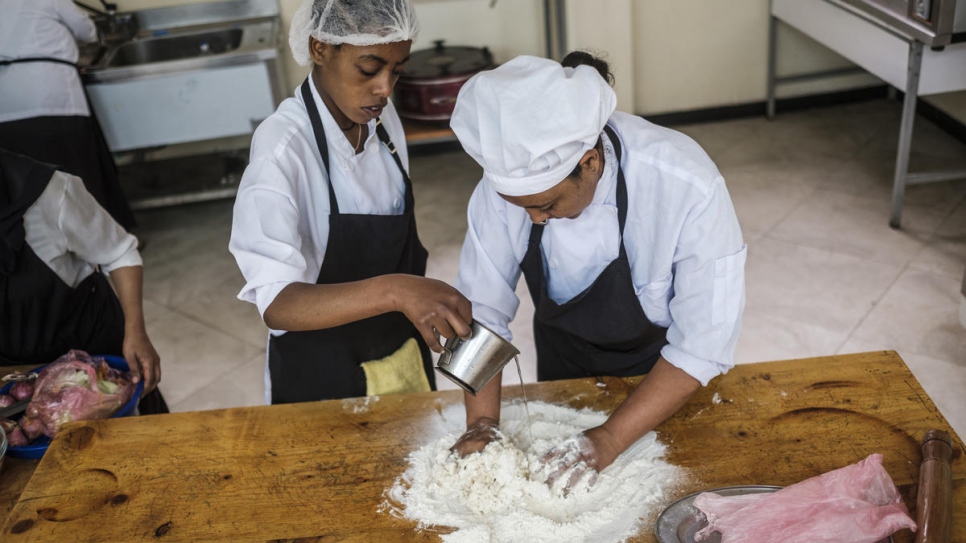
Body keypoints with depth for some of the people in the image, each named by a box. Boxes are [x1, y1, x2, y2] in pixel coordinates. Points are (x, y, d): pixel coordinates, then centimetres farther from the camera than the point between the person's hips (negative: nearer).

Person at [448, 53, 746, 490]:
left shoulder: (688, 187, -36)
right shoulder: (510, 176, -27)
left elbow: (703, 344, -30)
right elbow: (481, 305, -18)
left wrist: (610, 439, -35)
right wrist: (482, 422, -28)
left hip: (664, 367, -2)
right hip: (563, 355, 3)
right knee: (558, 492, 22)